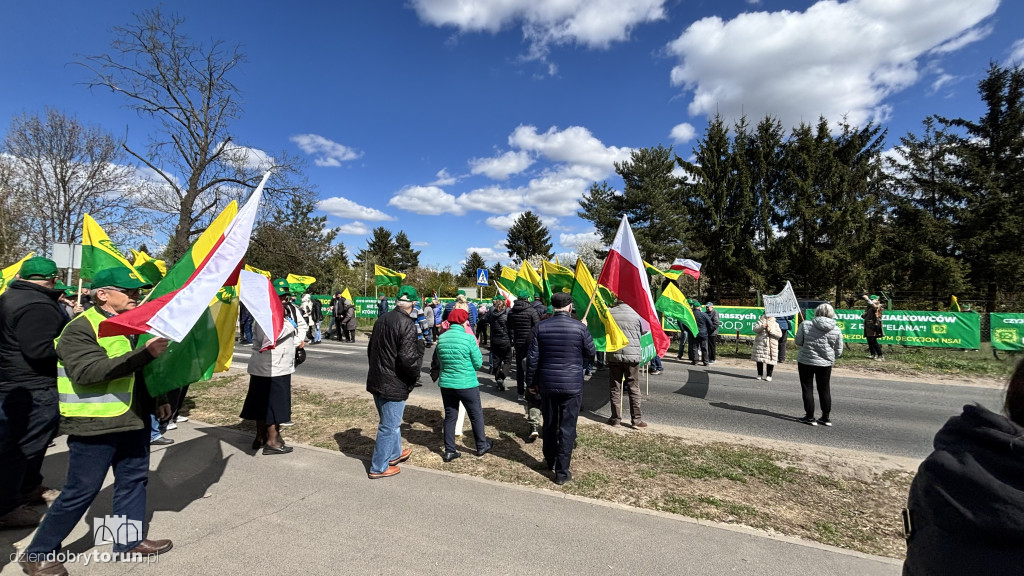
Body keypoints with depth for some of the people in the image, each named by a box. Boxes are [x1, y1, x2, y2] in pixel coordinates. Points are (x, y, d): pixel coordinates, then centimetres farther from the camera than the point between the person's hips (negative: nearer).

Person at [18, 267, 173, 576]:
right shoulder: (80, 328, -14)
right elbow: (87, 371, -29)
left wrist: (156, 400, 16)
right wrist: (145, 353, -36)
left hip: (134, 419, 8)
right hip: (95, 423, -8)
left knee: (134, 480, 14)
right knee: (80, 490, 3)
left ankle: (130, 539, 28)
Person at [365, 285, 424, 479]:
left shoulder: (381, 319, 5)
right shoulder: (407, 324, -20)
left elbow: (371, 349, 14)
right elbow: (407, 358, -26)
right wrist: (415, 376, -8)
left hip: (376, 380, 8)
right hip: (394, 384, -8)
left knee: (391, 421, 25)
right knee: (389, 426, 7)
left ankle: (394, 454, 42)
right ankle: (378, 468, 18)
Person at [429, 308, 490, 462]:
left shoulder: (442, 338, -2)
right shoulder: (468, 338, -16)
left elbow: (437, 362, 8)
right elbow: (478, 363, -10)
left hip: (446, 384, 4)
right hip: (467, 384, -4)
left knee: (450, 416, 14)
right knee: (476, 415, 15)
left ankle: (449, 451, 20)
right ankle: (481, 446, 28)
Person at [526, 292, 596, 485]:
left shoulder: (541, 327, -5)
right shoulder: (580, 327, -11)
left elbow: (532, 358, -3)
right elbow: (591, 352, 2)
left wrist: (531, 382, 8)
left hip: (547, 384, 3)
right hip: (572, 386, -2)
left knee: (549, 425, 19)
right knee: (567, 428, 5)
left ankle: (550, 461, 38)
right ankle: (562, 473, 10)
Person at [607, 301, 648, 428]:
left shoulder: (609, 313, -3)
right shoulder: (636, 314, -5)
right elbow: (644, 331, 8)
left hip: (614, 355, 1)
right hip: (632, 355, -1)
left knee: (614, 388, 9)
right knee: (634, 389, 7)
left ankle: (615, 418, 14)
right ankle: (636, 419, 10)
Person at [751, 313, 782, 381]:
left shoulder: (775, 323, 6)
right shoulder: (761, 320, 8)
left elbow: (780, 334, -4)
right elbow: (755, 329, -3)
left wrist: (771, 330, -18)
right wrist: (762, 326, -19)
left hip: (771, 345, 0)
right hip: (760, 344, 1)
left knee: (770, 360, -3)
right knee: (759, 360, 4)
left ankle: (769, 375, 10)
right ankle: (760, 374, 17)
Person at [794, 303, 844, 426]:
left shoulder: (806, 325, -11)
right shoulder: (836, 330, -5)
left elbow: (798, 341, -5)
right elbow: (839, 352, 2)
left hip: (805, 361, -2)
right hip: (825, 363, 2)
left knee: (807, 389, 7)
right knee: (825, 390, 15)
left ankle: (810, 417, 10)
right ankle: (826, 418, 23)